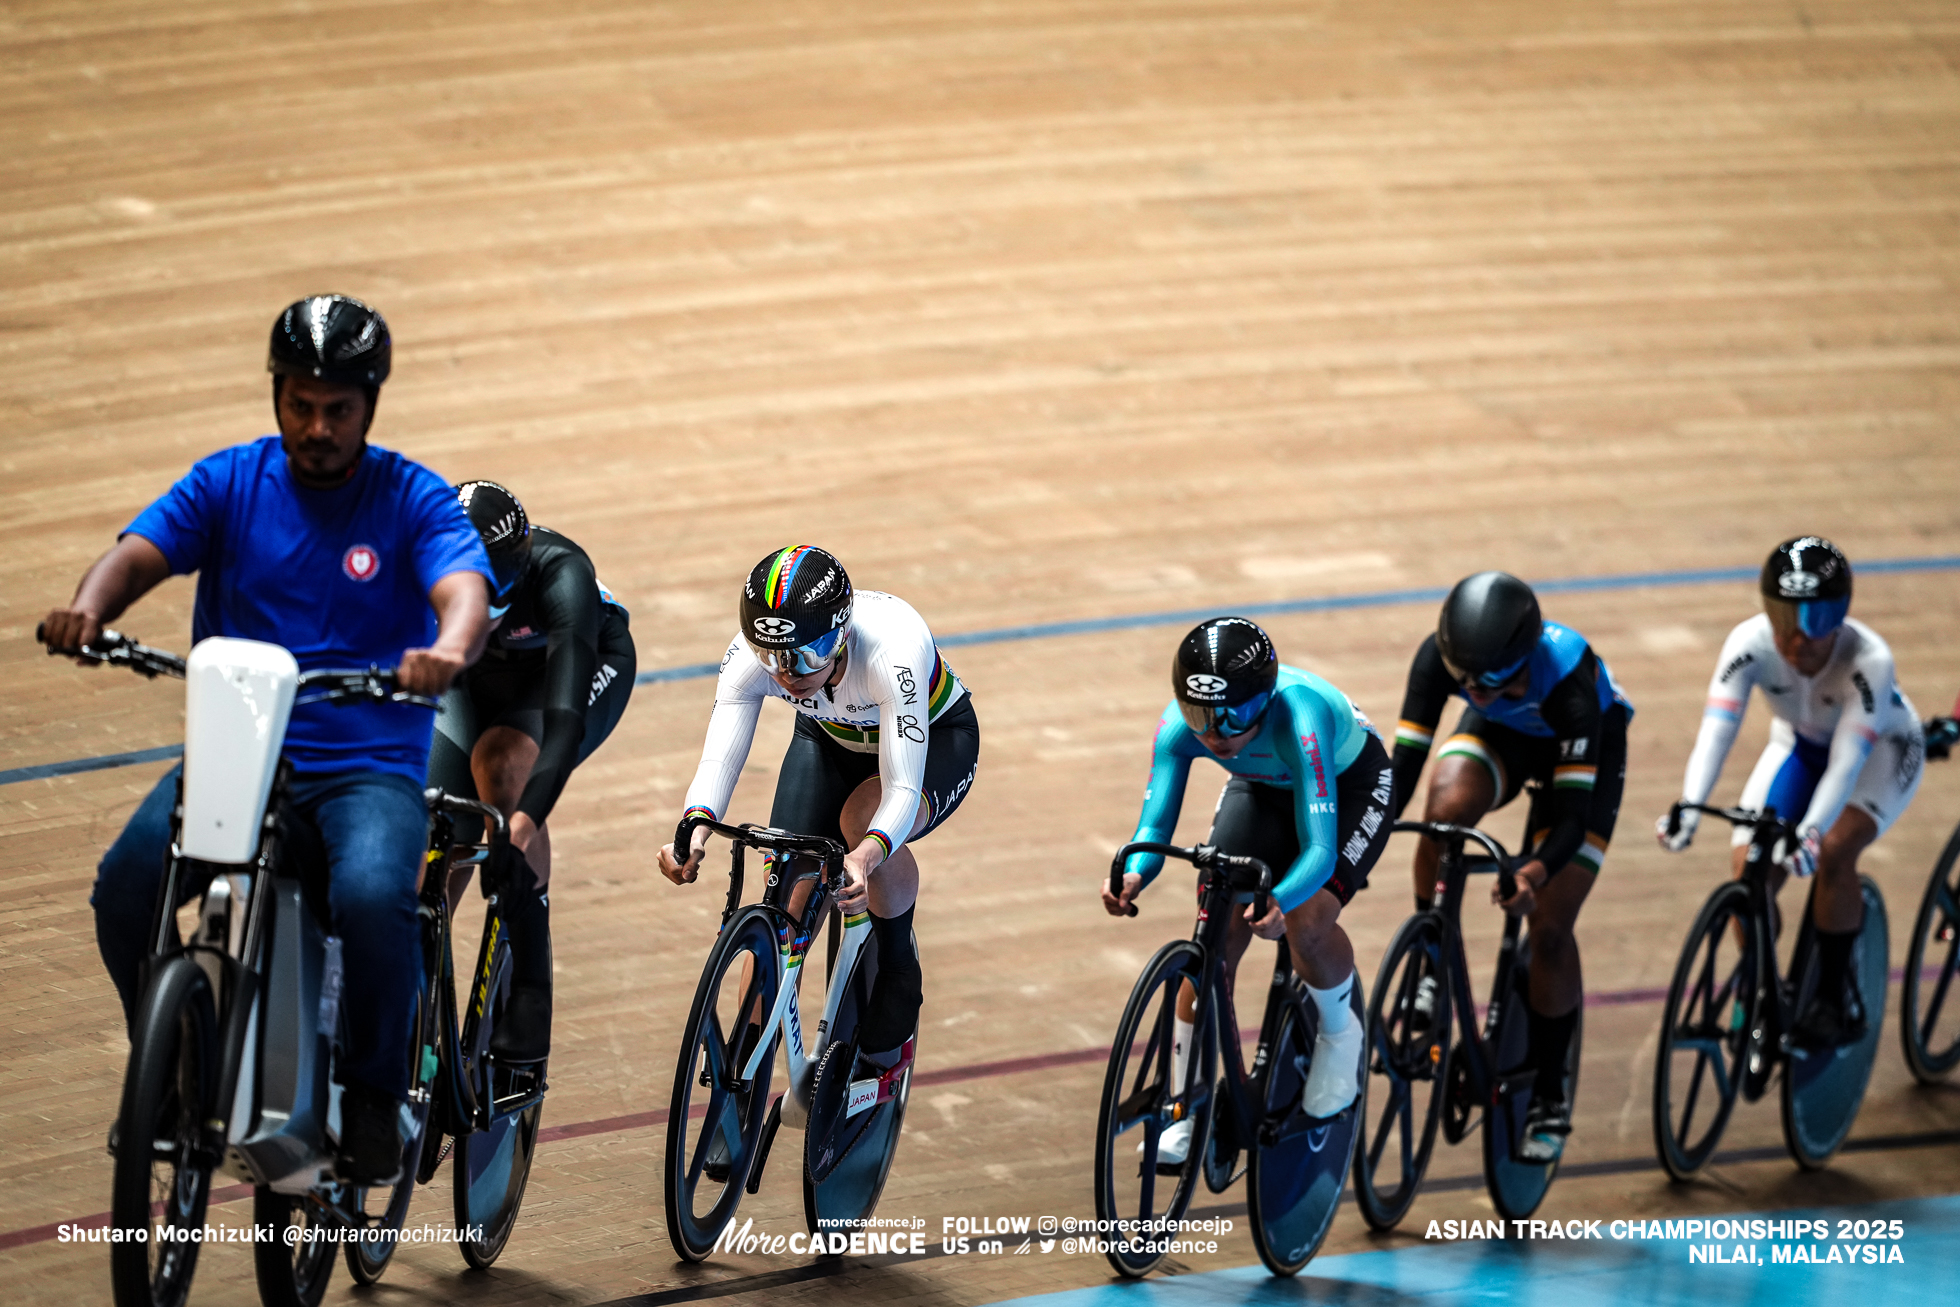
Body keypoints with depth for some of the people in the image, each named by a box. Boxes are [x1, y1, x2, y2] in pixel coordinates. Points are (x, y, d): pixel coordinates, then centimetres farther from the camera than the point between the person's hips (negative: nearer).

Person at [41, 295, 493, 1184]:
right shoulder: (229, 483, 7)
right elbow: (139, 552, -7)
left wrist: (448, 649, -41)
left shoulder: (413, 499, 1)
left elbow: (464, 592, -16)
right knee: (126, 885, -25)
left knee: (373, 896, -34)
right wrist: (88, 607, -31)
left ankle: (373, 1097, -8)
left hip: (369, 767, -2)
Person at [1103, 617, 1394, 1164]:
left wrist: (1279, 903, -64)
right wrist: (1133, 875, -53)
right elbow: (1154, 823, -30)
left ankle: (1340, 1031, 5)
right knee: (1216, 938, -10)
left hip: (1350, 784, -4)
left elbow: (1319, 846, -45)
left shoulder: (1298, 718, -43)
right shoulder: (1179, 727, -30)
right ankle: (1186, 1113, 1)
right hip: (1262, 787, 4)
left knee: (1306, 923, -27)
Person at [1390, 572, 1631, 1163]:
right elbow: (1405, 760, -30)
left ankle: (1549, 1094, 7)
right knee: (1447, 808, -33)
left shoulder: (1566, 676, -41)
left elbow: (1575, 814, -40)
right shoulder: (1440, 657, -33)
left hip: (1587, 743, -3)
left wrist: (1536, 871, -58)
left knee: (1549, 925, -12)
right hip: (1502, 734, 3)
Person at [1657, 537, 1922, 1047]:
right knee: (1750, 869, -17)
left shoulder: (1868, 659, -37)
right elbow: (1715, 730, -38)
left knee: (1833, 851, -30)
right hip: (1801, 745, 3)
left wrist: (1813, 830, -60)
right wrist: (1688, 809, -55)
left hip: (1881, 750, -3)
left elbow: (1847, 759, -44)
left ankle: (1836, 997, -11)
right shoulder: (1750, 643, -30)